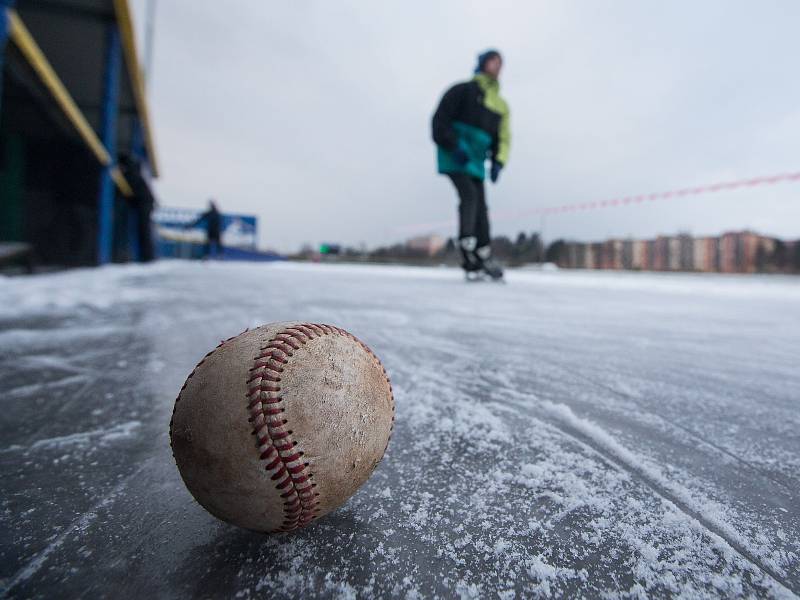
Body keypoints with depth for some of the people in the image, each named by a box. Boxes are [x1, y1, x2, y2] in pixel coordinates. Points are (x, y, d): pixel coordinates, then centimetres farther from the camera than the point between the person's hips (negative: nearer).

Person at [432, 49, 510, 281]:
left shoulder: (501, 105, 18)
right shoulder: (462, 90, 1)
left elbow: (503, 137, 18)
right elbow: (440, 120, -7)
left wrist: (498, 162, 1)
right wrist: (454, 146, -17)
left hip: (476, 160, 6)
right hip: (455, 155, -6)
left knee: (480, 207, 0)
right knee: (469, 194, -25)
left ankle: (483, 260, 3)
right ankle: (468, 251, -23)